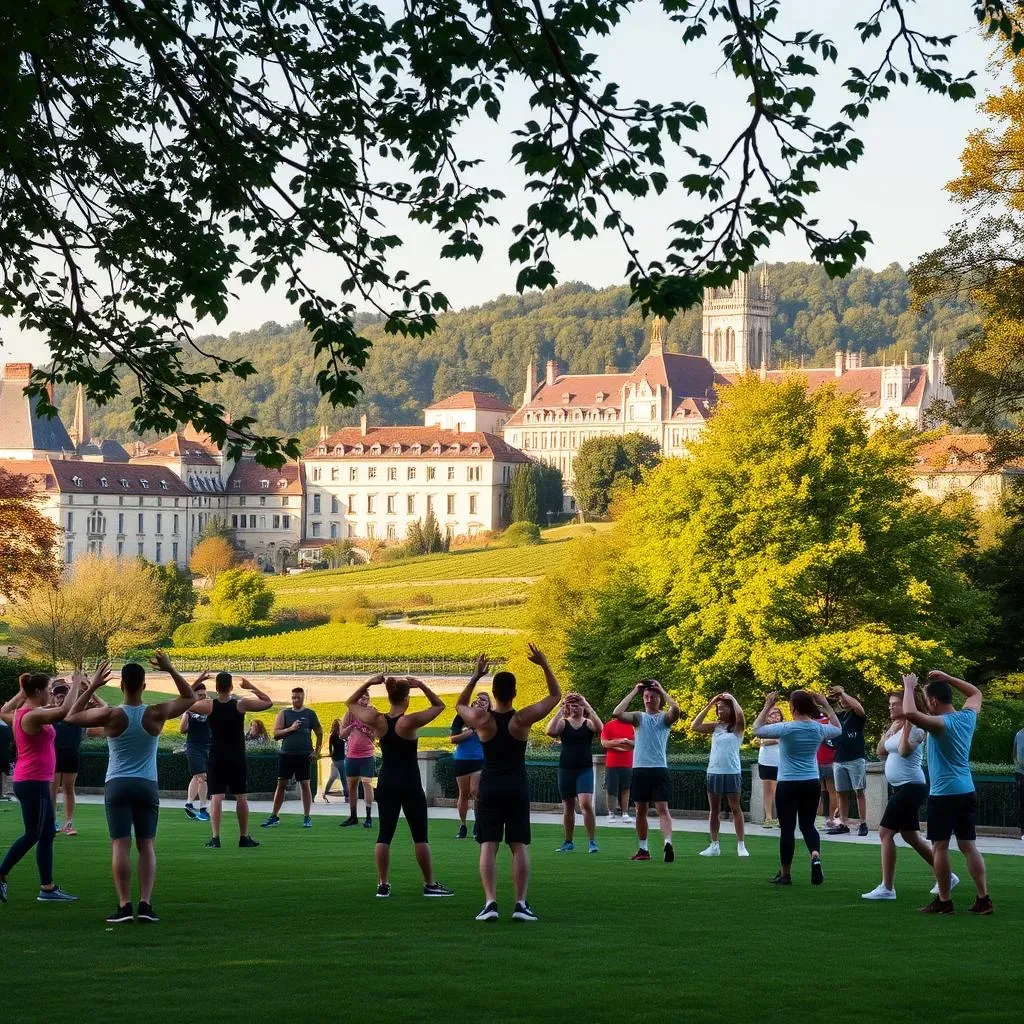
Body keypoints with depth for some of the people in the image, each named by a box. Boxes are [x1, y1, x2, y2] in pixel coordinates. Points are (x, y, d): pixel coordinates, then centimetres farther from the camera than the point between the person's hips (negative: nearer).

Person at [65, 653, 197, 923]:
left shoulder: (111, 715, -8)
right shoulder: (156, 714, -4)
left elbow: (72, 716, 7)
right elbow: (190, 698, 13)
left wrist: (93, 686, 9)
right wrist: (171, 670, 10)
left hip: (117, 786, -1)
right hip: (148, 787, 1)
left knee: (120, 845, -5)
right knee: (147, 845, 6)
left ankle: (124, 905, -13)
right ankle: (145, 904, -5)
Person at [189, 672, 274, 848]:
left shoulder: (209, 706, -8)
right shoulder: (241, 705, -7)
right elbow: (268, 702, 4)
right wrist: (251, 687, 6)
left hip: (216, 759, 0)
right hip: (237, 760, 0)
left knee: (216, 798, -4)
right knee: (241, 797, 11)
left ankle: (215, 838, -15)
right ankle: (244, 837, 18)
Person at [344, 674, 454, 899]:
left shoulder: (377, 721, -5)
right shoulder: (411, 721, -15)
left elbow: (351, 703, 10)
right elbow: (439, 705, -3)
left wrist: (368, 683, 3)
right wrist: (421, 685, -9)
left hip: (386, 785, 4)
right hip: (410, 785, -4)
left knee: (384, 835, 7)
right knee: (420, 836, 4)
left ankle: (383, 885, 4)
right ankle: (430, 885, 8)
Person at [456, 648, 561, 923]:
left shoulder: (482, 720, -8)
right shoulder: (523, 719, -9)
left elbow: (460, 704, 15)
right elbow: (555, 695, 4)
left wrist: (475, 676, 12)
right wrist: (545, 665, 5)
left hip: (489, 787, 0)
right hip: (517, 787, 0)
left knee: (488, 846, 0)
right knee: (519, 847, 3)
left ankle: (490, 902, -11)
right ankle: (521, 903, -4)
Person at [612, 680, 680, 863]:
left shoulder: (665, 717, 4)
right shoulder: (639, 717, 8)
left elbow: (676, 710, -20)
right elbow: (617, 713, -9)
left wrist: (661, 690, -10)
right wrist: (634, 692, -4)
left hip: (659, 769, -3)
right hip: (640, 769, 3)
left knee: (662, 808, -12)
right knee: (641, 810, 9)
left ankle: (668, 844, -25)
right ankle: (643, 849, 17)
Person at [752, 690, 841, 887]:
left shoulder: (786, 729, -14)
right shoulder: (819, 729, -1)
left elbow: (757, 729, -4)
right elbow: (838, 729, 22)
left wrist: (767, 706, 1)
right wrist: (826, 706, 21)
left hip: (788, 784, -4)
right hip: (812, 784, 4)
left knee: (787, 828, 4)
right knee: (808, 825, 15)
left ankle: (785, 874, 9)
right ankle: (816, 856, -13)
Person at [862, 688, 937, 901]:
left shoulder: (914, 728, -13)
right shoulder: (896, 728, 15)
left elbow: (904, 751, -28)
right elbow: (881, 752, 15)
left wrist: (906, 726, -26)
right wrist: (889, 730, 9)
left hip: (910, 787, -10)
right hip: (901, 788, 10)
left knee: (885, 832, -14)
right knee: (911, 836, 15)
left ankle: (887, 888, -14)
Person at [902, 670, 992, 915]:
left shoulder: (941, 724, -17)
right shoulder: (968, 716, 5)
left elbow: (910, 713, -33)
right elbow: (976, 693, 27)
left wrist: (909, 687, -17)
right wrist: (947, 678, 23)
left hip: (943, 794, -7)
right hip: (967, 791, 7)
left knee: (940, 846, 1)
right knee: (968, 845, 9)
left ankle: (944, 901, 3)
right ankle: (983, 899, 5)